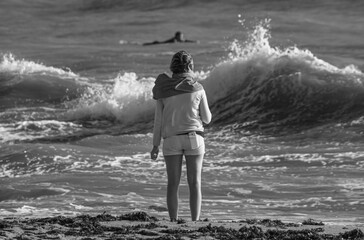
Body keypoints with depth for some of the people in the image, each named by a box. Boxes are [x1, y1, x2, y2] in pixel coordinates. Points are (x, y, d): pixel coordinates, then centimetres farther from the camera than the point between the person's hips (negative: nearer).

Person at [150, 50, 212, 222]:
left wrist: (155, 145, 6)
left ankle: (173, 222, -2)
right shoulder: (197, 89, -2)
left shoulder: (164, 89, 1)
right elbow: (206, 119, 4)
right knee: (194, 183, 1)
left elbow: (158, 119, 1)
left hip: (171, 139, 1)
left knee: (173, 183, 3)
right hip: (193, 137, -1)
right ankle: (195, 221, -6)